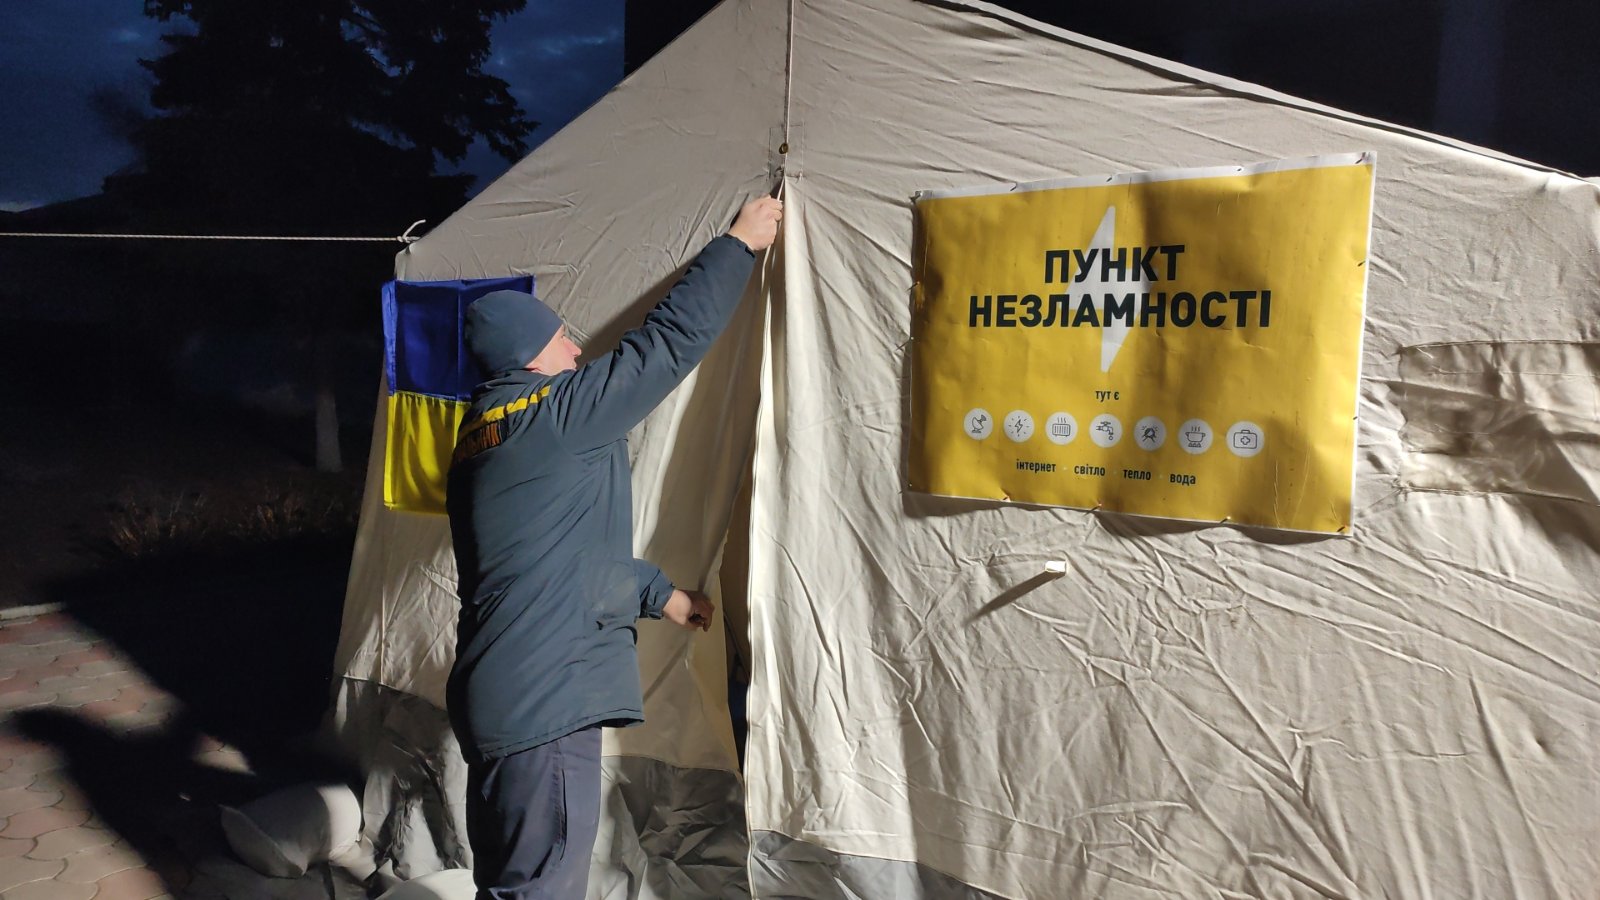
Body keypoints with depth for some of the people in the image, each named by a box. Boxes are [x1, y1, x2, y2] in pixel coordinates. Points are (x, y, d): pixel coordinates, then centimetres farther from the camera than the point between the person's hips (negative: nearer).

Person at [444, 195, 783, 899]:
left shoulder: (483, 430, 15)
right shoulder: (556, 413, -14)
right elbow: (671, 340, -10)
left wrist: (661, 595, 29)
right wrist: (739, 242, 3)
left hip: (500, 700, 10)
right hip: (542, 702, -10)